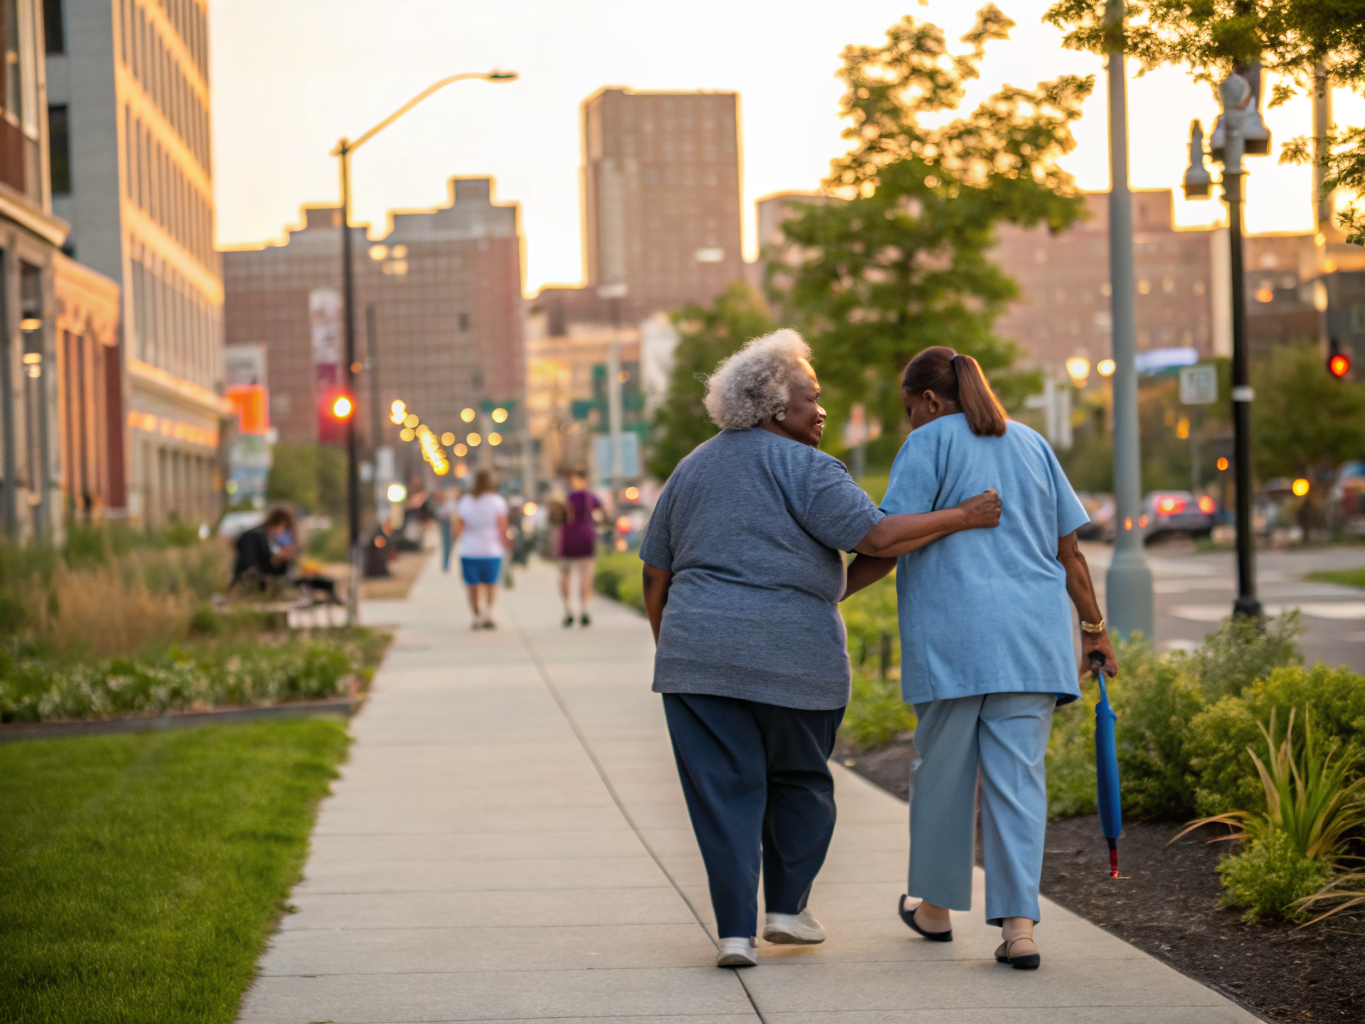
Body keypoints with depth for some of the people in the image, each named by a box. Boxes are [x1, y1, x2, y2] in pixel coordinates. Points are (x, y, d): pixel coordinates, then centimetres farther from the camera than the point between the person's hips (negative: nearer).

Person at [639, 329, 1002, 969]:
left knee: (723, 789, 3)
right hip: (795, 654, -4)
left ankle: (735, 930, -3)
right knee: (799, 782, 16)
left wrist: (669, 650, 26)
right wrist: (962, 517, -8)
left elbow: (655, 575, 18)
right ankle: (787, 907, 16)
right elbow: (876, 538, -15)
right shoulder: (802, 468, -4)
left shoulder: (692, 468, 16)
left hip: (699, 651, 4)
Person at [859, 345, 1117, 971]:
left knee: (942, 770, 10)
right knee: (1017, 774, 1)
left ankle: (936, 906, 25)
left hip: (952, 635, -4)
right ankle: (1018, 926, -8)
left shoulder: (929, 444, 0)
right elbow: (1069, 549, 14)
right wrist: (1094, 629, 19)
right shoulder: (1031, 444, 16)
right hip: (1031, 635, 4)